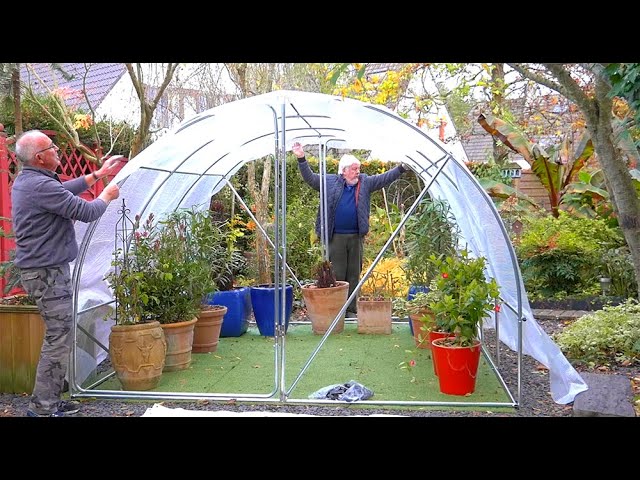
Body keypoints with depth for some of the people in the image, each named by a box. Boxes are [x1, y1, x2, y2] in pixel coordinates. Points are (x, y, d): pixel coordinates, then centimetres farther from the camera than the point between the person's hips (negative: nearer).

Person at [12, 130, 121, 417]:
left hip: (39, 270, 10)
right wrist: (107, 196, 1)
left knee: (57, 337, 16)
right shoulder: (42, 186, -21)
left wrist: (99, 174, 25)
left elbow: (65, 190, 24)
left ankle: (49, 401, 25)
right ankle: (42, 408, 5)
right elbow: (86, 212, -19)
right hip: (47, 273, -10)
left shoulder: (24, 181, 12)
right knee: (59, 339, -4)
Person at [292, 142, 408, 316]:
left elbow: (384, 178, 6)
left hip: (356, 237, 2)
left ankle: (351, 309, 18)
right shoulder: (330, 181, 3)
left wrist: (402, 168, -3)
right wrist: (301, 159, -4)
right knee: (336, 275, 2)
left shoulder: (365, 182, 8)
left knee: (354, 274, 9)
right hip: (336, 237, -2)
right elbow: (310, 178, 5)